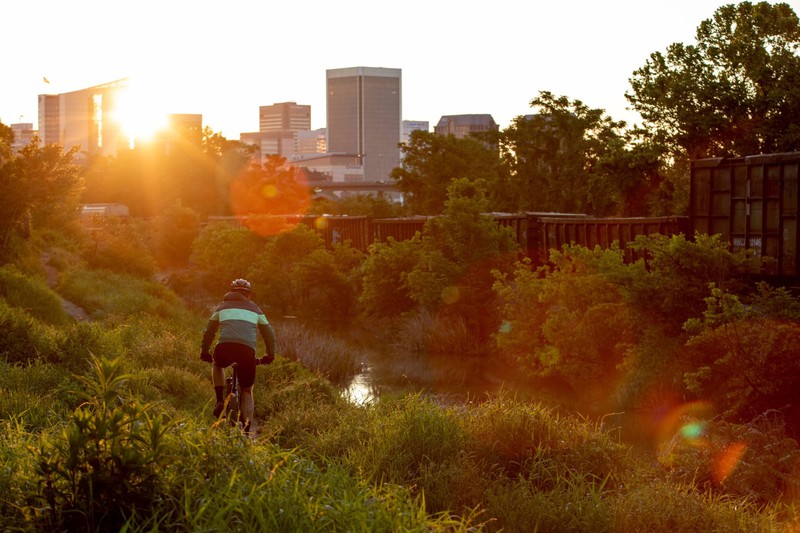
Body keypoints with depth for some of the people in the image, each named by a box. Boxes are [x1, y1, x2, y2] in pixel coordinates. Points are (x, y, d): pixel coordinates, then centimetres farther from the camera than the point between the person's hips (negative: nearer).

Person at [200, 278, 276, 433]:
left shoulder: (222, 307, 26)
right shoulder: (254, 309, 26)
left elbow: (209, 332, 30)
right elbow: (269, 334, 27)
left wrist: (205, 352, 41)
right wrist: (270, 355, 38)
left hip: (225, 346, 0)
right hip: (247, 350, 0)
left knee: (217, 365, 37)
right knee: (247, 391, 17)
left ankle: (219, 401, 18)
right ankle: (246, 431, 9)